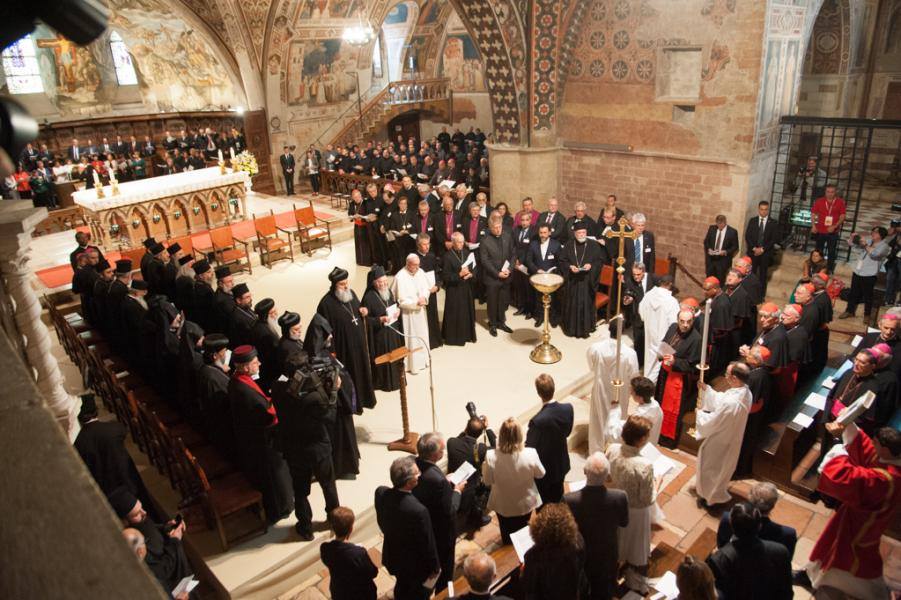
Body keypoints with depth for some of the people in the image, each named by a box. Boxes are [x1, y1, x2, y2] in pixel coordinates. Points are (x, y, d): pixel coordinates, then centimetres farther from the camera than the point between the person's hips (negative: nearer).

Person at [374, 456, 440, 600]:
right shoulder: (418, 510, -40)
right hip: (415, 563, -5)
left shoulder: (380, 492, -22)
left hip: (392, 555, 5)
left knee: (401, 587, 32)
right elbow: (427, 543, -24)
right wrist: (434, 567, -6)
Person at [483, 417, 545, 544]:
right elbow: (540, 474, -10)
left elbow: (487, 481, -14)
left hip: (503, 505, 0)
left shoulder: (491, 456, -31)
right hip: (525, 503, 1)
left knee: (507, 535, 28)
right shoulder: (530, 454, -30)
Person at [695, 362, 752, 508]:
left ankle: (709, 497, 40)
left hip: (719, 441, -8)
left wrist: (699, 414, -10)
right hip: (730, 438, 8)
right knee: (722, 467, 31)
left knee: (711, 468, 18)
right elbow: (720, 400, 3)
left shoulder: (730, 403, -41)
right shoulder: (745, 391, -13)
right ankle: (718, 491, 54)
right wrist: (706, 389, -1)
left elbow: (712, 422, -27)